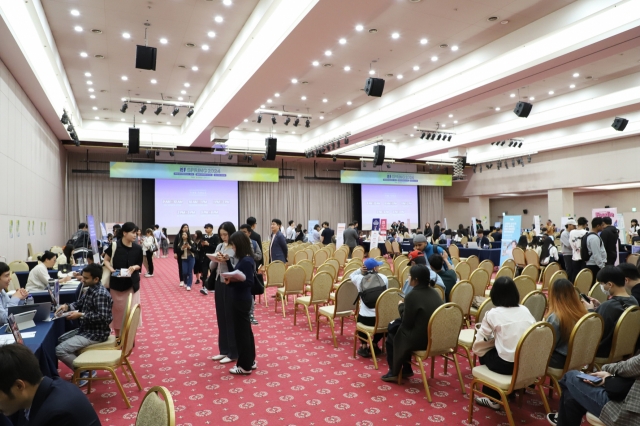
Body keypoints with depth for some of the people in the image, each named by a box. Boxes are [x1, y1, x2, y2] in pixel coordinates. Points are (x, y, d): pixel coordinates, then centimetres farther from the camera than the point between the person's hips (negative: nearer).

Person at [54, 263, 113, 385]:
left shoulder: (101, 294, -25)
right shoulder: (90, 289, 6)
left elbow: (102, 317, -30)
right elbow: (79, 303, 19)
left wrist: (80, 315, -25)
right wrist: (67, 306, -1)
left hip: (96, 333, -11)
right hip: (87, 329, 11)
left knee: (60, 350, -12)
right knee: (61, 340, 24)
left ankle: (85, 372, 1)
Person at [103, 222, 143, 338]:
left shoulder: (137, 248, -6)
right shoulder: (114, 246, -11)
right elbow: (106, 260, 2)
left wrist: (134, 267, -15)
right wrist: (112, 270, -15)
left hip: (132, 283, 1)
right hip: (116, 283, -1)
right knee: (117, 309, 11)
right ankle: (117, 335, 26)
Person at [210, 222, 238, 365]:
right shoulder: (219, 246, 9)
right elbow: (212, 267, 9)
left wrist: (227, 260, -26)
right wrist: (215, 260, -10)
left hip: (231, 285, -7)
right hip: (219, 283, 7)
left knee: (231, 318, 2)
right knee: (221, 317, 14)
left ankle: (233, 353, 14)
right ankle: (224, 350, 27)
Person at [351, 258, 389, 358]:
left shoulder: (360, 279, -3)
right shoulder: (383, 278, -1)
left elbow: (352, 276, 21)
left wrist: (361, 270, 6)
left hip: (365, 318, 0)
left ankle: (364, 347, 31)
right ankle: (374, 344, 40)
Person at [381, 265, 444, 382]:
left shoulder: (412, 295, -20)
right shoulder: (434, 292, 3)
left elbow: (407, 323, -13)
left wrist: (401, 306, 2)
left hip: (420, 339, -7)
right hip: (435, 337, 7)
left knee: (391, 335, 20)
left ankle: (394, 372, 29)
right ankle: (406, 369, 34)